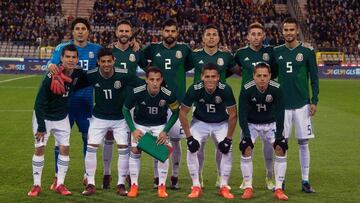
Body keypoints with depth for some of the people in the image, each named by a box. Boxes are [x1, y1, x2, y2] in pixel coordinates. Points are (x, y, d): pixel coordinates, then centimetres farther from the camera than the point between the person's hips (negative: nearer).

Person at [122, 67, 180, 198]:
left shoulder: (168, 95, -27)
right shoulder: (136, 93, -27)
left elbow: (175, 113, -8)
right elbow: (125, 110, -9)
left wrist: (165, 131, -14)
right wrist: (133, 130, -15)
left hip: (160, 125, 0)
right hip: (140, 124, 0)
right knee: (135, 151, -10)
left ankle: (162, 186, 2)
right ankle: (134, 186, 4)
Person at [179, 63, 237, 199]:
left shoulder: (225, 90, -28)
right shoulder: (194, 89, -27)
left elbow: (233, 115, -17)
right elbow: (182, 113, -15)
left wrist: (228, 139, -18)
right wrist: (189, 137, -17)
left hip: (221, 123, 0)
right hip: (200, 122, 0)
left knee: (227, 150, -16)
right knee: (192, 149, -17)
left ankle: (224, 187, 0)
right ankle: (196, 187, -5)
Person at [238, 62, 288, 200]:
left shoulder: (276, 89, -22)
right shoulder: (247, 90, -24)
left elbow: (280, 113, -19)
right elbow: (242, 114, -21)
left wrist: (279, 134, -26)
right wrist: (246, 134, -29)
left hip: (270, 123, 1)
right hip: (251, 124, -1)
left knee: (281, 148, -16)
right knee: (246, 149, -21)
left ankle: (278, 189, -8)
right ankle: (248, 188, -8)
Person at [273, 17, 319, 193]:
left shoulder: (307, 51, 0)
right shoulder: (276, 52, 6)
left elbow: (314, 78, 2)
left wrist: (314, 101, -5)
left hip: (302, 104, -1)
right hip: (282, 104, 2)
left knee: (303, 143, 2)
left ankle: (305, 181, 9)